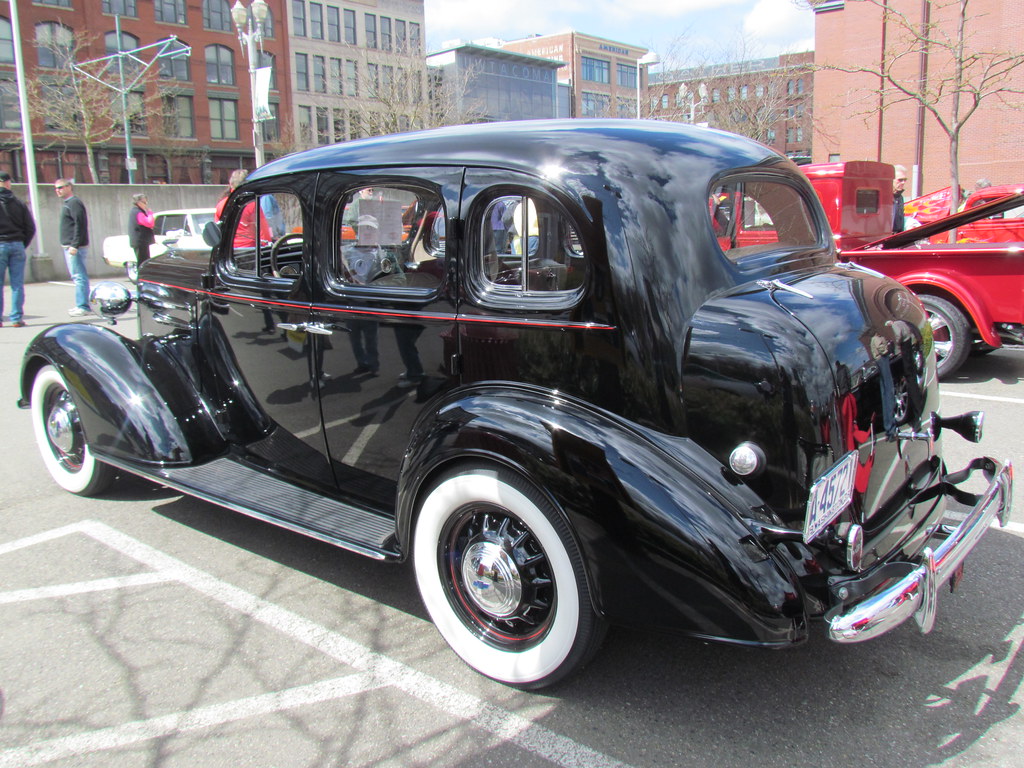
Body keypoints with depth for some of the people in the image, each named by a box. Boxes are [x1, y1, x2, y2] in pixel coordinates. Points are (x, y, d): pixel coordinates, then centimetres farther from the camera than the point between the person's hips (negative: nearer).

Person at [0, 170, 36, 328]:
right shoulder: (19, 204, 5)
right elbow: (31, 228, 4)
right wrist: (23, 245, 11)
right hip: (17, 246, 2)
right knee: (17, 284, 4)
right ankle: (17, 318, 3)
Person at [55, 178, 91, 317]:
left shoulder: (74, 203, -10)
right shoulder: (68, 204, 20)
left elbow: (79, 225, -19)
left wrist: (74, 245, -24)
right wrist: (68, 245, 17)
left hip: (75, 247, -10)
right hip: (69, 247, 10)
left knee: (79, 277, -11)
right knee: (78, 277, 12)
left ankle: (83, 307, -12)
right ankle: (81, 305, 17)